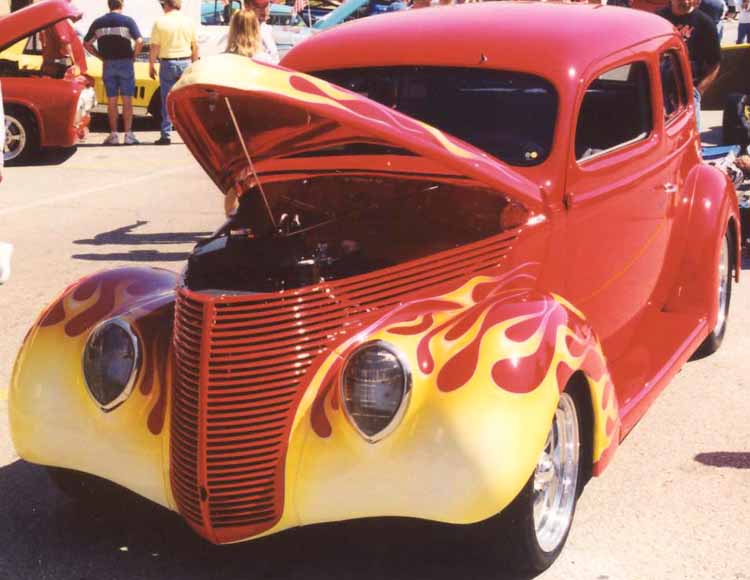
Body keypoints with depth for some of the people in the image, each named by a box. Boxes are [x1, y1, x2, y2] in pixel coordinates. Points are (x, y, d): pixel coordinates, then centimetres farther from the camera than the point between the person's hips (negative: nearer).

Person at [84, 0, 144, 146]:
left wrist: (101, 56, 10)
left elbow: (87, 43, 8)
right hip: (125, 63, -2)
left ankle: (113, 135, 7)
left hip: (108, 65, 3)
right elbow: (139, 41, -15)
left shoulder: (98, 22, 5)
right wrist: (134, 56, -2)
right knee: (127, 100, 2)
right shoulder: (127, 21, -5)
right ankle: (128, 135, 1)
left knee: (111, 100, 8)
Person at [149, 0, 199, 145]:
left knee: (167, 101, 3)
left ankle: (166, 135, 3)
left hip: (167, 64, -2)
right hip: (185, 63, 2)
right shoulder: (188, 22, 3)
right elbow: (195, 47, 6)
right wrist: (194, 64, 16)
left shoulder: (160, 22, -6)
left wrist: (151, 66, 1)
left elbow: (154, 48, -7)